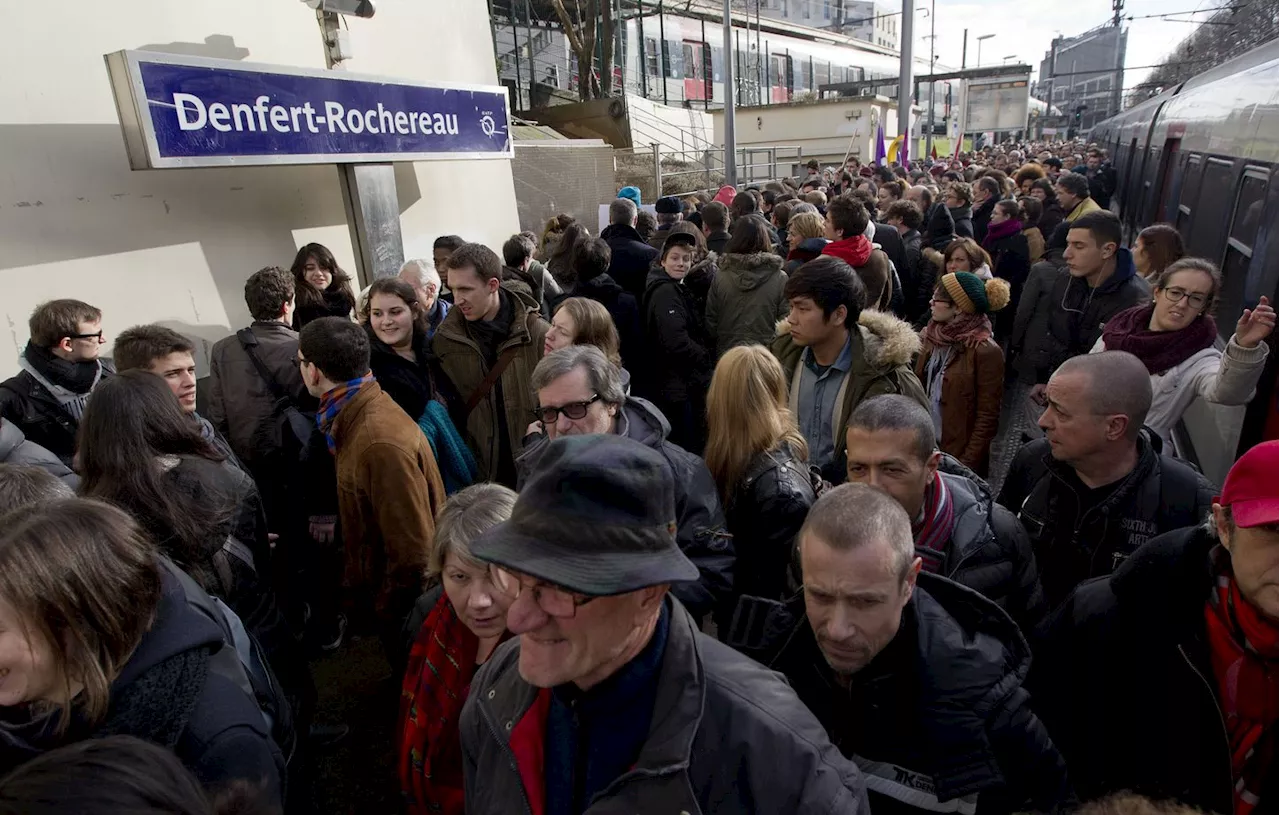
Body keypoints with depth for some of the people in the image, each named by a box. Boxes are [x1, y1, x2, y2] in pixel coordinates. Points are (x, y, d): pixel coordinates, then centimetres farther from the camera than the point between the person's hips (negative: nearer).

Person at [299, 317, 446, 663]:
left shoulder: (382, 443, -31)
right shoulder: (358, 417, 1)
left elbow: (414, 553, -27)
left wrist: (385, 618, -13)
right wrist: (358, 599, 13)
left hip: (407, 619, -8)